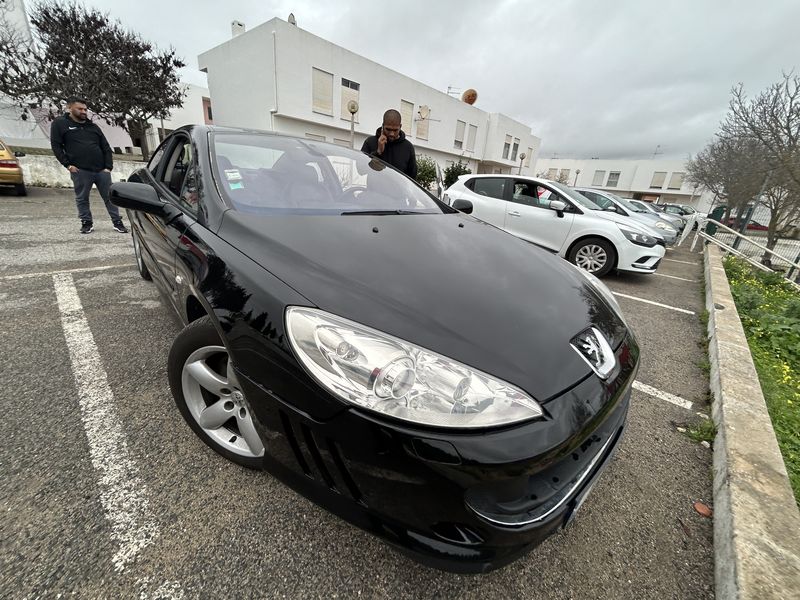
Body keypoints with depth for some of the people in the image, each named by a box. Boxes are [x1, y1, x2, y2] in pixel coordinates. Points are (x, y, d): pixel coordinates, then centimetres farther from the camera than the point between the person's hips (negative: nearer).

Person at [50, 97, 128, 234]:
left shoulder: (93, 126, 17)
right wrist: (68, 164, -7)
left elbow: (106, 148, 14)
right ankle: (87, 223, 12)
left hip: (101, 170, 2)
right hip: (80, 171, -2)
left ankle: (117, 222, 6)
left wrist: (108, 167, 1)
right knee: (82, 198, 3)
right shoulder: (60, 123, 7)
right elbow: (56, 145, 3)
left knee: (109, 196, 1)